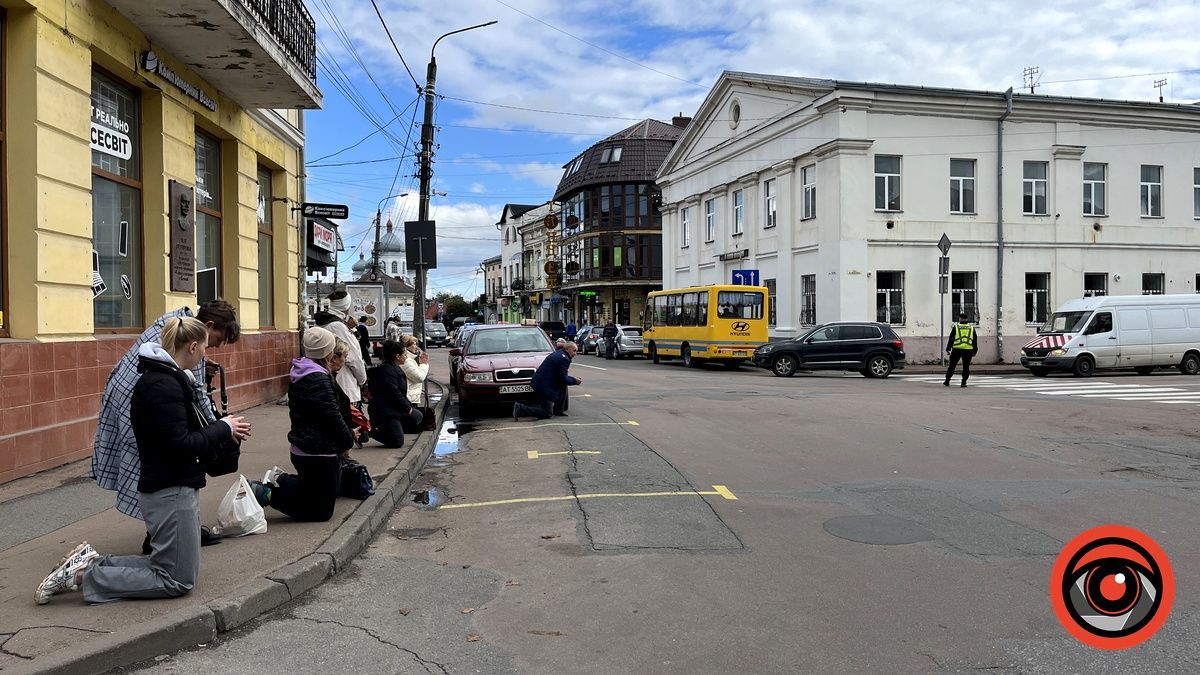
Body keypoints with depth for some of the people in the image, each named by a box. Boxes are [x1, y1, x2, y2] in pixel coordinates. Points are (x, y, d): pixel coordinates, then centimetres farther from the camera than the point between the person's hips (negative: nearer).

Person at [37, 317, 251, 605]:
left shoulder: (169, 379, 11)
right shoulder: (162, 385, -20)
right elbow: (181, 445, -24)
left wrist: (225, 431, 7)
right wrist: (224, 428, -12)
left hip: (174, 487, 10)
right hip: (170, 492, -10)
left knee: (168, 564, 20)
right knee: (178, 580, 1)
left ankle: (90, 561, 18)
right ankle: (83, 575, 2)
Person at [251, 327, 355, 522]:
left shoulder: (300, 374, 9)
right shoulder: (319, 379, -21)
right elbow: (332, 416, -20)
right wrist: (348, 440, -5)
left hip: (302, 450, 10)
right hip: (319, 453, -10)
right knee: (321, 511, 0)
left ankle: (279, 483, 13)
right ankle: (268, 495, -9)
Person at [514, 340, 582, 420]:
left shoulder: (557, 353, 16)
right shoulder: (564, 359, -15)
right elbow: (563, 379, -15)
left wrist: (573, 378, 18)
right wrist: (575, 381, -1)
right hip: (544, 386, -10)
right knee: (547, 413, -5)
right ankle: (520, 409, -13)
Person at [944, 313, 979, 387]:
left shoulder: (956, 327, 0)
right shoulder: (971, 328, 8)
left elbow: (951, 339, -1)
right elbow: (975, 340, 11)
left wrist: (948, 349, 3)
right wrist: (974, 351, 15)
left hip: (957, 350, -1)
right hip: (968, 350, 1)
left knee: (952, 365, 7)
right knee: (966, 367, 7)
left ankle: (947, 381, 8)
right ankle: (963, 382, 2)